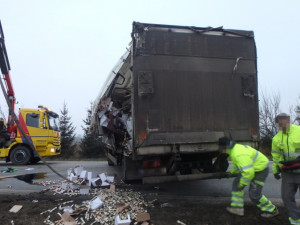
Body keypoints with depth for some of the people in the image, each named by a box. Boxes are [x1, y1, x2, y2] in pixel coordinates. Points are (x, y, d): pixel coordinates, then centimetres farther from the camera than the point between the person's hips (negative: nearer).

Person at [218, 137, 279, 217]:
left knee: (254, 194, -4)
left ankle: (271, 210, 20)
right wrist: (232, 171, 31)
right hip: (251, 168, 10)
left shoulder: (239, 154, -35)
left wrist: (242, 183, -21)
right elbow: (236, 162, 19)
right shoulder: (234, 148, -3)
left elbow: (248, 172, -35)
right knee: (236, 183, 8)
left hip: (260, 170, -10)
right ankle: (237, 208, 14)